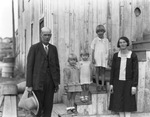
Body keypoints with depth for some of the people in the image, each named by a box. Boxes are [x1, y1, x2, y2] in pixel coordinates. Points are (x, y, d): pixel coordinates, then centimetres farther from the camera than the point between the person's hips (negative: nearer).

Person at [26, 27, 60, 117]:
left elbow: (57, 66, 12)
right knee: (37, 108, -2)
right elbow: (29, 66, -5)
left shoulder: (53, 48, 11)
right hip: (38, 82, -4)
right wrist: (29, 85, -9)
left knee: (48, 108, 6)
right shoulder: (34, 48, -2)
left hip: (50, 82, 4)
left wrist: (57, 83, 7)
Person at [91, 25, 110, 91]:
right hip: (97, 57, -2)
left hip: (104, 58, 2)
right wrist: (93, 58, -4)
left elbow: (108, 49, 10)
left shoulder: (106, 40, 8)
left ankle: (103, 85, 10)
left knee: (103, 71, 4)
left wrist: (107, 56, -4)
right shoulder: (95, 40, 3)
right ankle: (97, 85, 7)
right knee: (97, 71, 0)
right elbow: (93, 50, 2)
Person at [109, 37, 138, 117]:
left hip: (128, 83, -3)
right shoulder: (116, 55, 0)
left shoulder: (133, 56, -9)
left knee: (128, 104, 2)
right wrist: (111, 84, 0)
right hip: (118, 83, 3)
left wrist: (134, 86, -14)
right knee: (119, 104, 6)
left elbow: (135, 71, -9)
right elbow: (112, 70, 4)